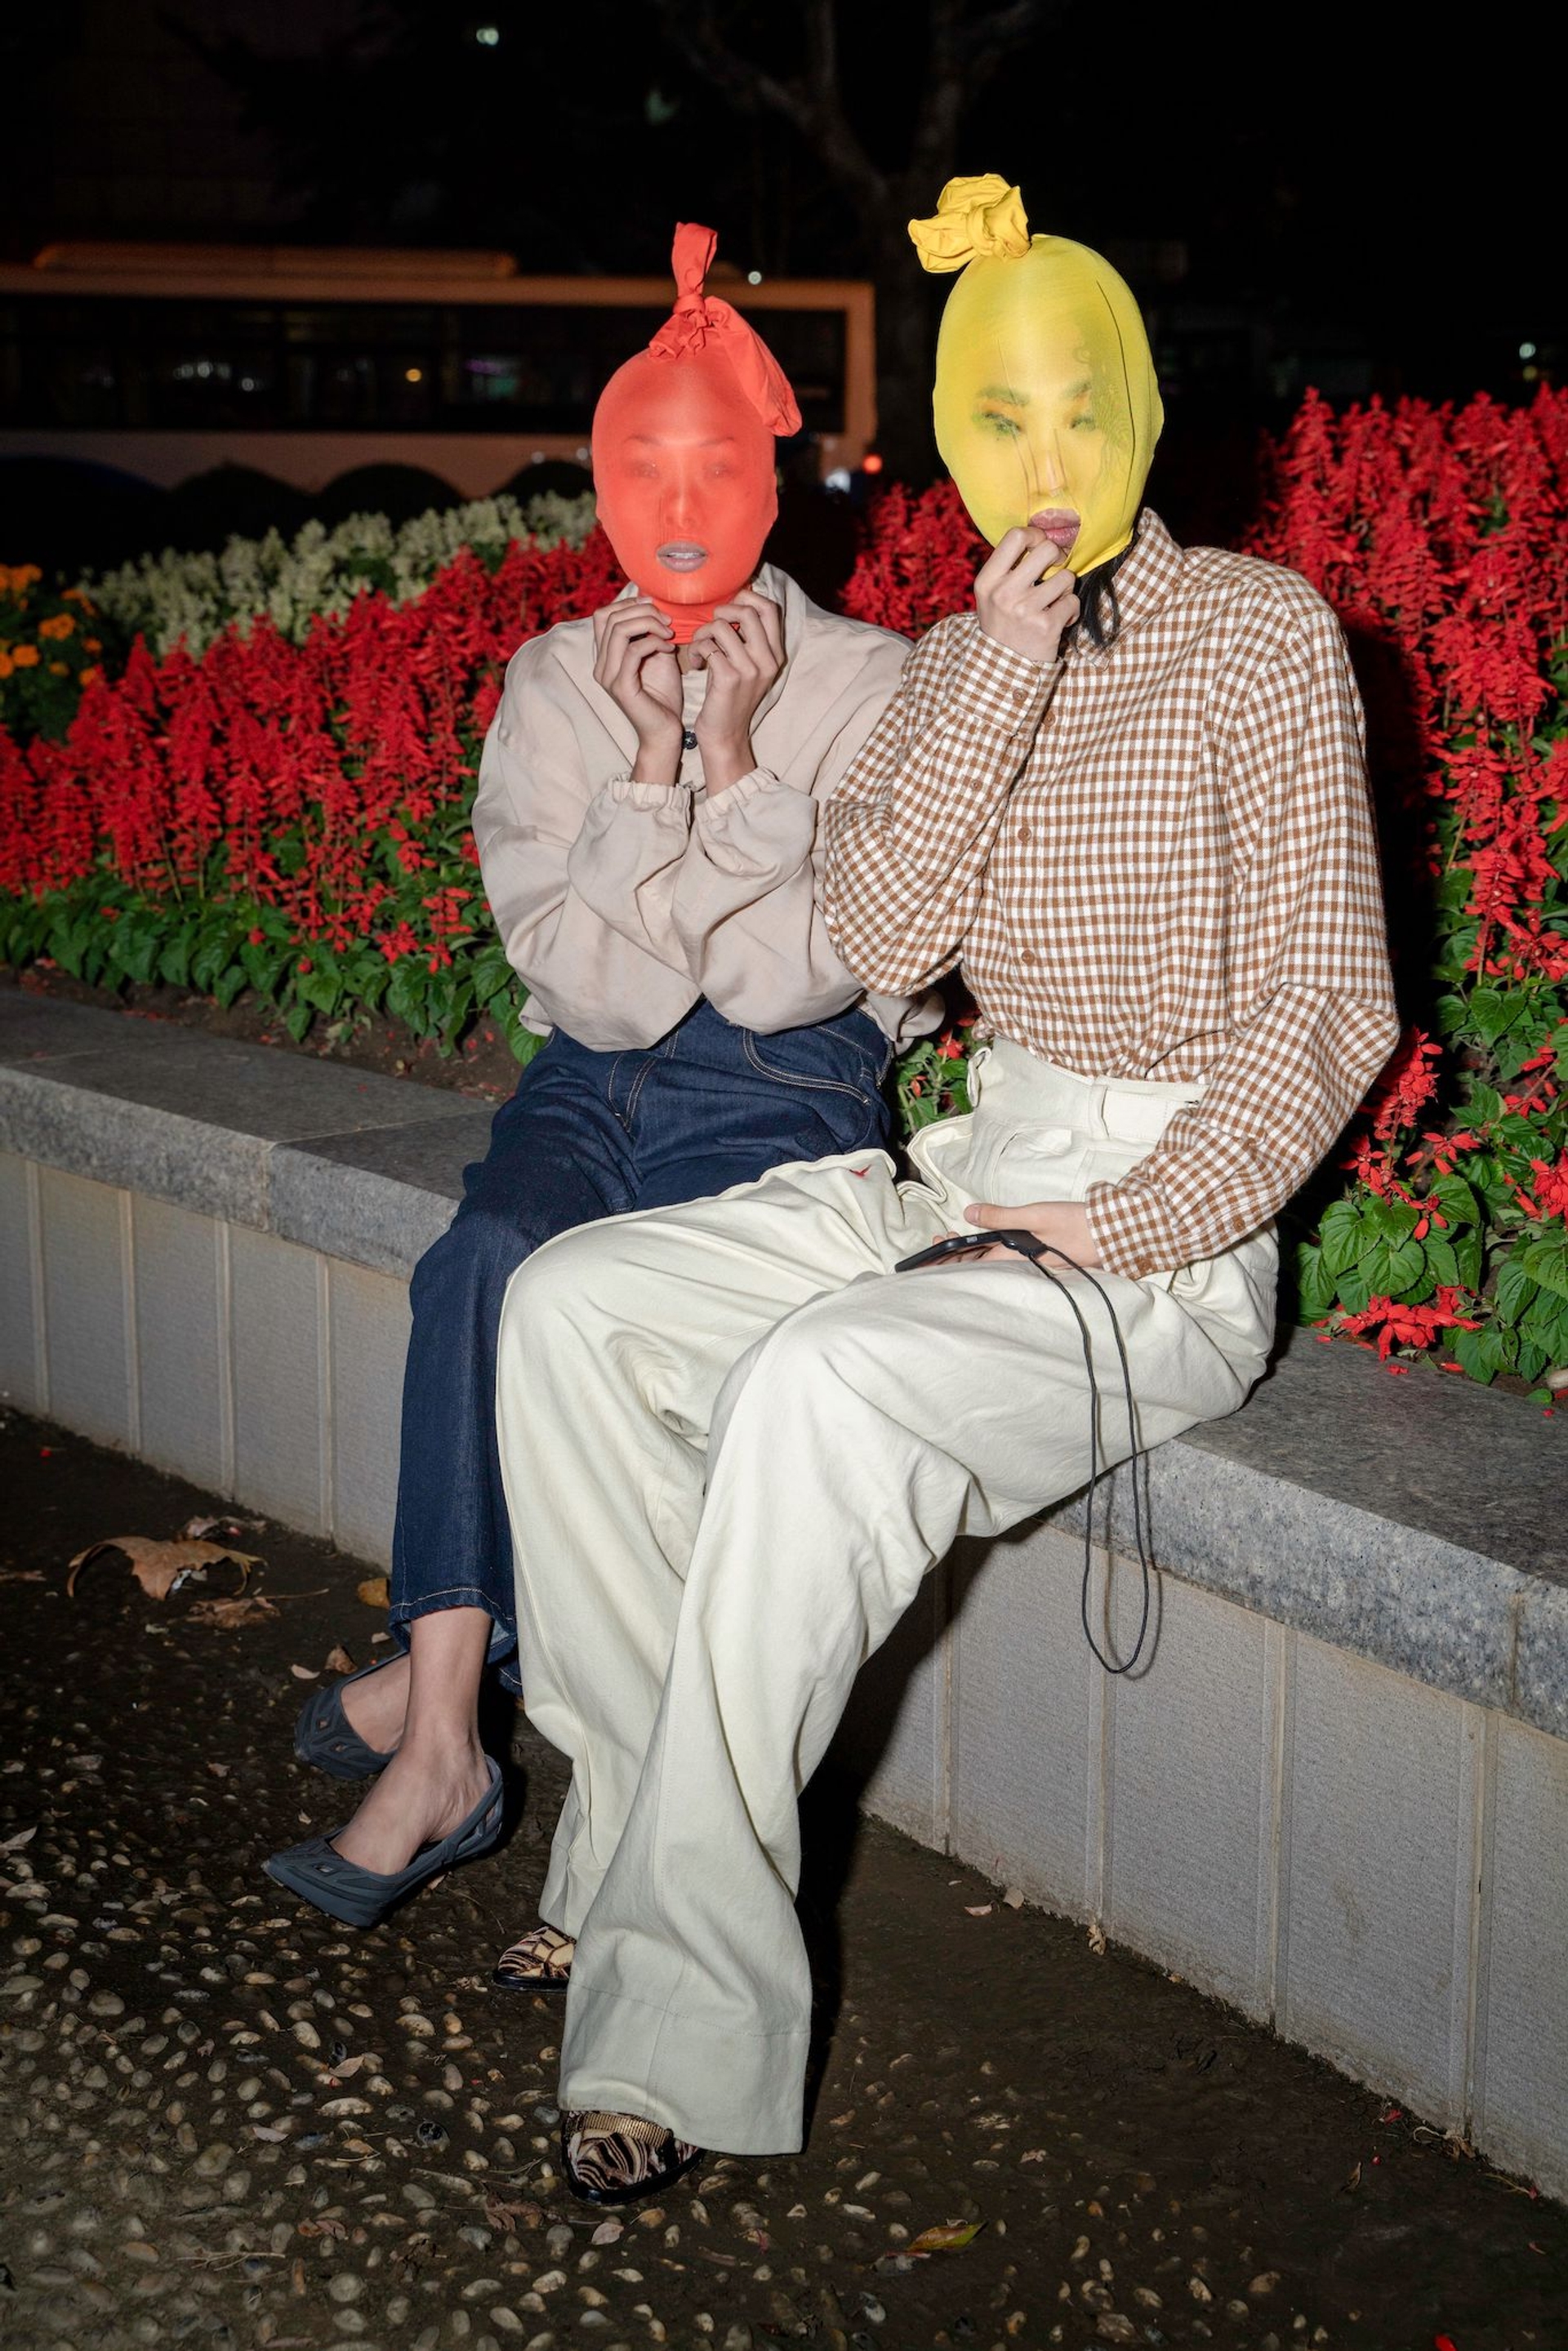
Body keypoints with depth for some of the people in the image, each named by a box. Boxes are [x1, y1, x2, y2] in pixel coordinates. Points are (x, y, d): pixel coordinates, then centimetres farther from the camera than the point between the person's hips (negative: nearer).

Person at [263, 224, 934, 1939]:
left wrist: (740, 757, -15)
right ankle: (445, 1737, -27)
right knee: (491, 1255, -30)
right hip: (597, 1077, 3)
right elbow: (590, 984, -5)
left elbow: (790, 979, -9)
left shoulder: (864, 684, -1)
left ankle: (434, 1689, -15)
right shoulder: (553, 687, 5)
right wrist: (653, 764, -14)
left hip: (788, 1092, -2)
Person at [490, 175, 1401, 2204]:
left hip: (1170, 1227, -6)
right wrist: (998, 674, -14)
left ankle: (680, 2007, -24)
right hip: (976, 1163, 7)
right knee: (570, 1304, -9)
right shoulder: (953, 664, 11)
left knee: (813, 1389, -32)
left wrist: (1139, 1220, -18)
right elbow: (884, 945, -4)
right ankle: (644, 1803, -3)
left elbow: (1330, 1003, -8)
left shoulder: (1263, 633, -5)